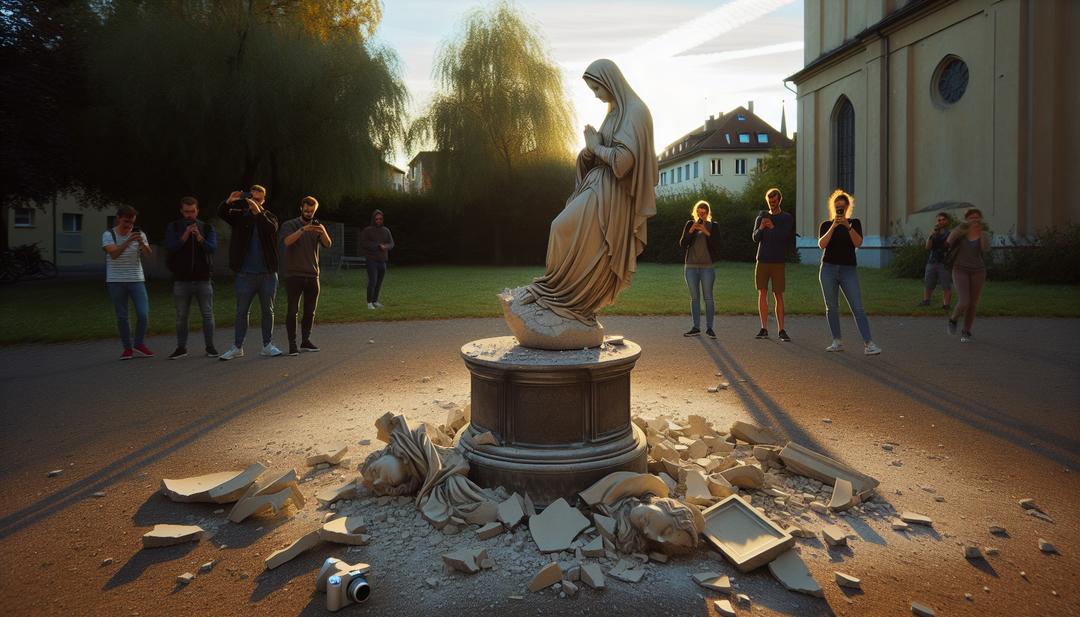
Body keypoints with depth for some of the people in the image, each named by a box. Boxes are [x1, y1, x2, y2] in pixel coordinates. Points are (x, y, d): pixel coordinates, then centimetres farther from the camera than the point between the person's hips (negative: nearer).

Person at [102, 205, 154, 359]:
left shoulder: (139, 234, 2)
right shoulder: (108, 235, -4)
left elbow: (149, 254, -10)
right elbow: (113, 254, -20)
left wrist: (142, 244, -31)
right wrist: (128, 241, -32)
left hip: (136, 280, 1)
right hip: (116, 282, -1)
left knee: (143, 314, -8)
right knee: (122, 316, 4)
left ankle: (139, 344, 12)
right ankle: (127, 348, 15)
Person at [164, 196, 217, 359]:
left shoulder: (207, 228, 6)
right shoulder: (173, 227, 6)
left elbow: (213, 248, -7)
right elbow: (170, 247, -7)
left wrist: (199, 237, -23)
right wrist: (185, 235, -18)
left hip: (203, 278, 0)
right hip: (181, 280, 0)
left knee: (207, 314, 2)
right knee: (181, 316, 6)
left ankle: (210, 347, 12)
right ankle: (181, 348, 15)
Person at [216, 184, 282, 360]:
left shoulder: (268, 217, 5)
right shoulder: (240, 216, 6)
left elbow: (272, 229, -17)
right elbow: (220, 213, -9)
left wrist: (258, 212, -30)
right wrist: (228, 202, -30)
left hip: (268, 274, 0)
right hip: (245, 274, 0)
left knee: (268, 311, 7)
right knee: (241, 311, 5)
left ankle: (268, 345, 16)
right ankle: (237, 347, 13)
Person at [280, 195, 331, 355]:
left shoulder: (318, 227, 12)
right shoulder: (290, 225, 0)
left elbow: (328, 244, -5)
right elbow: (287, 241, -19)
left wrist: (323, 232, -25)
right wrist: (303, 230, -32)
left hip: (312, 275, 4)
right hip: (294, 275, -4)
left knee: (310, 310, 8)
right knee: (292, 309, -5)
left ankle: (306, 341, 19)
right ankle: (292, 343, -1)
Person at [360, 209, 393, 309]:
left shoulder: (386, 230, 12)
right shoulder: (367, 230, -2)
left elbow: (391, 243, 9)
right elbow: (363, 243, -12)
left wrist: (385, 246, -14)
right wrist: (377, 246, -17)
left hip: (382, 260, 5)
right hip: (371, 260, -5)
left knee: (379, 282, 6)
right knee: (372, 281, -13)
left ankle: (375, 301, 18)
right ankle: (369, 302, -5)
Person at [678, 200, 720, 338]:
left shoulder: (714, 226, 3)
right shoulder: (689, 224, 7)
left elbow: (716, 244, -7)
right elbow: (682, 244, 0)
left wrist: (706, 232, -18)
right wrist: (691, 231, -13)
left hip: (707, 267, -2)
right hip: (690, 266, 2)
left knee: (708, 297, -3)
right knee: (694, 298, 5)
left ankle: (709, 328, 1)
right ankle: (696, 327, 8)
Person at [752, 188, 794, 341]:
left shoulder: (788, 218, 4)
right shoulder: (761, 218, 11)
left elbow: (787, 237, -9)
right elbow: (755, 238, -1)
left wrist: (773, 227, -24)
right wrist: (760, 228, -22)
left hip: (779, 262, -2)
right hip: (762, 261, 2)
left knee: (778, 296, -2)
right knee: (762, 294, 0)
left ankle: (781, 330, 2)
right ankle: (764, 329, 4)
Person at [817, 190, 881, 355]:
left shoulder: (855, 223, 8)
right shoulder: (826, 225, 9)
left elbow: (858, 243, -8)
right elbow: (821, 245, -8)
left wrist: (848, 226, -19)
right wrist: (833, 226, -16)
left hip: (848, 270, -1)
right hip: (828, 269, 1)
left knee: (858, 307, -9)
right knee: (831, 307, 3)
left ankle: (868, 343, -13)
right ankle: (837, 342, 11)